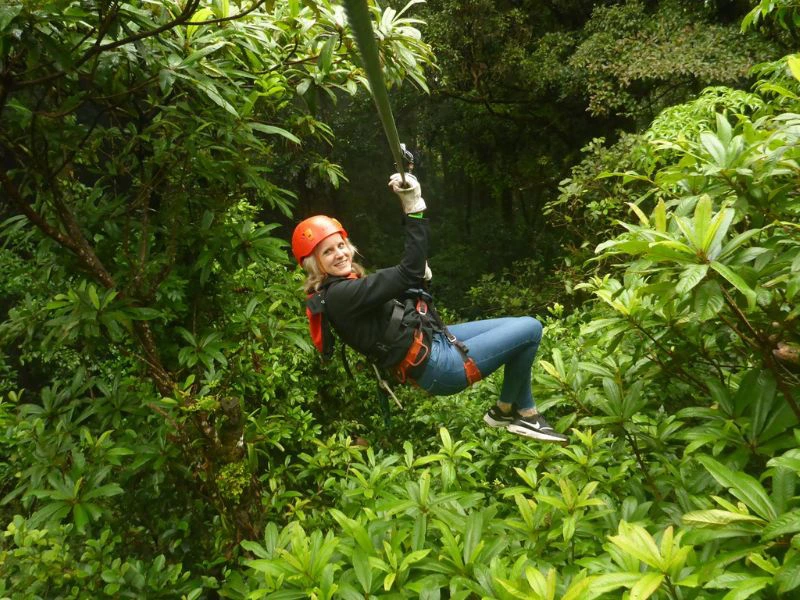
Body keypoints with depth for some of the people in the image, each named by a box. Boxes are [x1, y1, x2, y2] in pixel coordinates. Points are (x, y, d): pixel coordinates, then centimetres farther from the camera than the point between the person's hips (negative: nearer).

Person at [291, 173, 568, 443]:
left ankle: (507, 409, 21)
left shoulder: (348, 282, 10)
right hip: (436, 366, -11)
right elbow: (408, 273, -27)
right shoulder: (338, 296, -22)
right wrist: (414, 208, -26)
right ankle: (523, 413, 15)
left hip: (435, 340, 11)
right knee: (530, 330, -5)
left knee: (525, 326, 15)